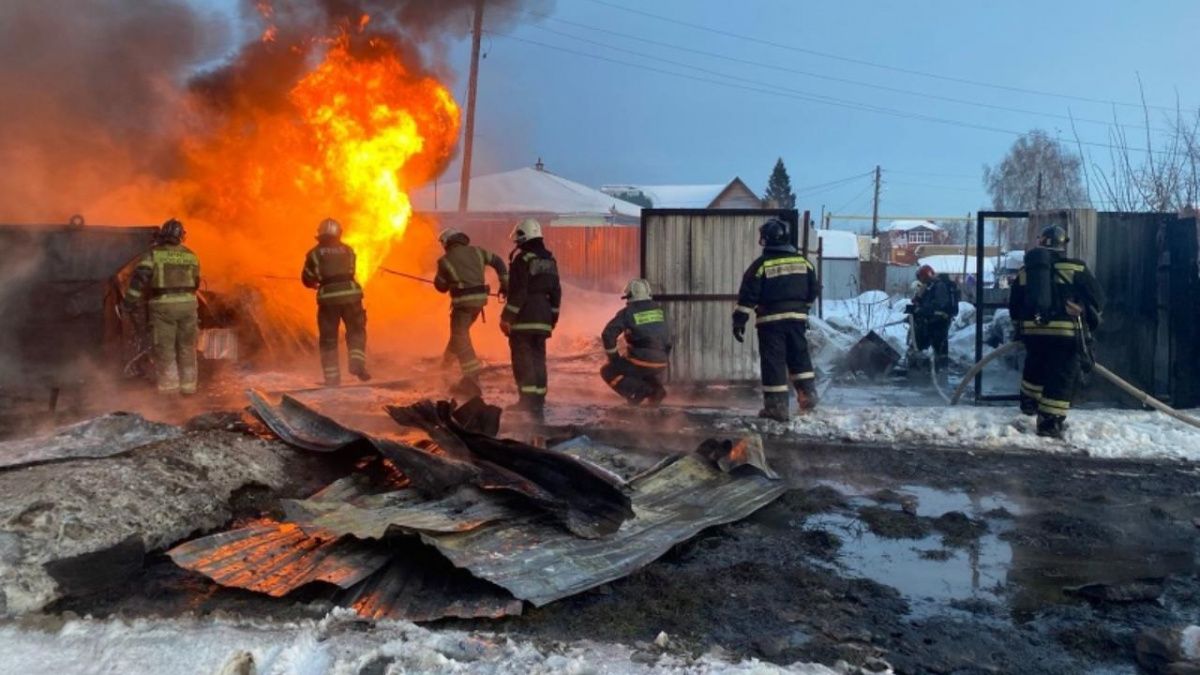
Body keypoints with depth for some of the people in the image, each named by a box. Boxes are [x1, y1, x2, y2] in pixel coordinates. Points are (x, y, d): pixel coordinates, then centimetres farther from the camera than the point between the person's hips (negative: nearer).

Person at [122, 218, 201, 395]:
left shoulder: (154, 253, -2)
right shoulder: (191, 256, 8)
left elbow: (140, 276, -12)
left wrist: (130, 300, -9)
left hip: (163, 306, -3)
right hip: (187, 304, 3)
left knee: (165, 348, 4)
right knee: (187, 347, 11)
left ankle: (169, 385, 3)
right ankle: (188, 384, 13)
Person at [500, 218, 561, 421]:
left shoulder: (521, 258, -10)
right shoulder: (549, 260, 13)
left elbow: (517, 292, -16)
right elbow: (556, 292, 15)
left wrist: (507, 317, -11)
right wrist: (552, 318, 22)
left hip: (523, 319, -7)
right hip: (543, 319, 7)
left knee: (522, 359, -3)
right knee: (538, 359, 12)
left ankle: (527, 401, -7)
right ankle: (539, 401, 15)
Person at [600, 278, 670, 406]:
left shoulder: (627, 313, -4)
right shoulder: (658, 309, 13)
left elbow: (607, 334, -10)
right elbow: (667, 338, 18)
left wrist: (613, 357, 3)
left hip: (639, 362, -5)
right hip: (660, 364, 6)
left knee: (607, 372, 14)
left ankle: (635, 391, -7)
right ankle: (655, 389, 6)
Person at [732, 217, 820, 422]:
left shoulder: (761, 264, -9)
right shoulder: (803, 261, 6)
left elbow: (747, 296, -10)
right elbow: (813, 290, 13)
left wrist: (739, 322, -6)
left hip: (771, 319, -4)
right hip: (797, 317, 4)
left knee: (773, 361, -1)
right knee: (799, 355, 19)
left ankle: (777, 407, 0)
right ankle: (808, 395, 18)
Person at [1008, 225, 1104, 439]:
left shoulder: (1024, 270, 10)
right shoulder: (1075, 269, -2)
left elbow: (1014, 304, 17)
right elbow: (1097, 299, 5)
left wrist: (1020, 327, 31)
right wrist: (1090, 323, 22)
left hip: (1032, 330, 4)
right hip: (1066, 332, -4)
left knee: (1035, 367, 28)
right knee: (1063, 377, 2)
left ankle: (1029, 402, 42)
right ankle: (1050, 422, -2)